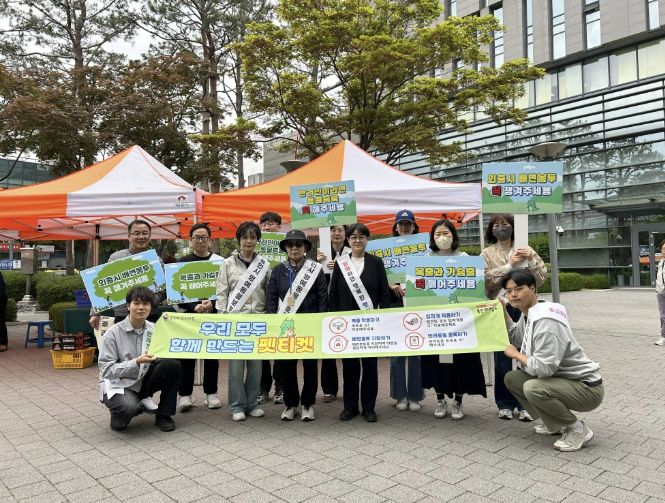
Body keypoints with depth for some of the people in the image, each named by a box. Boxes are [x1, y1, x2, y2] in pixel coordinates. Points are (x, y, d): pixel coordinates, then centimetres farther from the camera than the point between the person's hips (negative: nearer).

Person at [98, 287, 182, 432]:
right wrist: (136, 362, -28)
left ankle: (163, 415, -6)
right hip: (118, 385, -4)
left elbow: (166, 354, -7)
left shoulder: (154, 330, -1)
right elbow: (106, 370, -18)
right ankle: (119, 414, 4)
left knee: (172, 364, -21)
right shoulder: (113, 333, -14)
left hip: (143, 381, 4)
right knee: (129, 407, -37)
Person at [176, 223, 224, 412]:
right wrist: (193, 307, -15)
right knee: (187, 354, 0)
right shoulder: (183, 262, 5)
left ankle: (211, 393, 17)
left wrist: (213, 304, -17)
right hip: (188, 314, 0)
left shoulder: (219, 261, 3)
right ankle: (185, 394, 9)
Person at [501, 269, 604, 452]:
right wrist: (503, 312, 8)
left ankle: (578, 429, -7)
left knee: (533, 388, -31)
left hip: (586, 387, -9)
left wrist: (516, 355, -15)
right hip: (563, 379, 10)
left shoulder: (546, 321, -26)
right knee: (511, 378, 8)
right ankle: (555, 422, 18)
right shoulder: (528, 314, 2)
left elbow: (544, 367, -31)